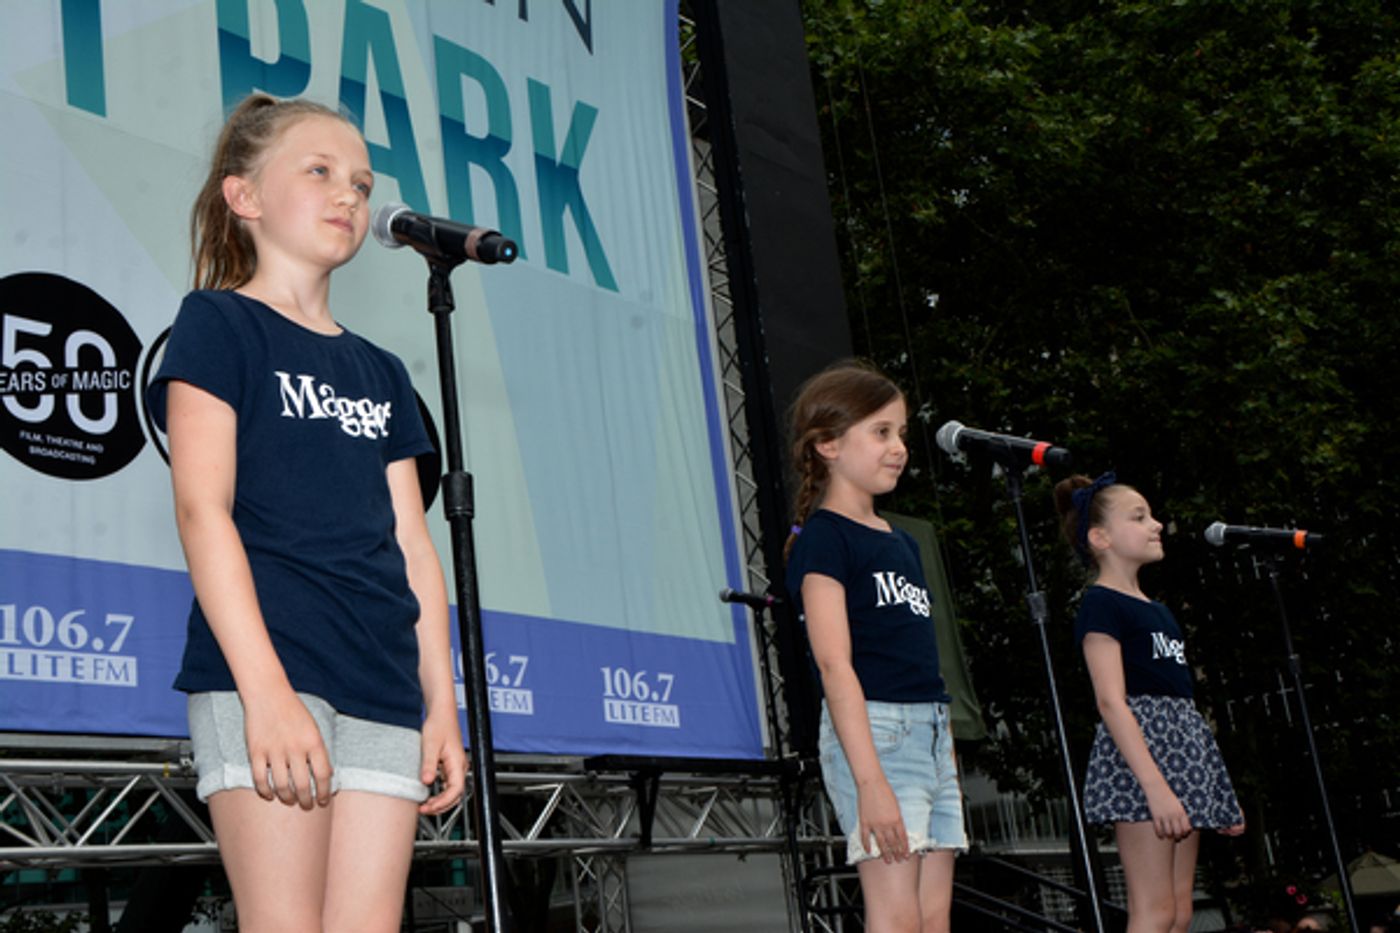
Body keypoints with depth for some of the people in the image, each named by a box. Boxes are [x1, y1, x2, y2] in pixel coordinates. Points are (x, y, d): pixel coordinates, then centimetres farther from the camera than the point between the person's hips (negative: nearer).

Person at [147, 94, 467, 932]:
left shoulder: (380, 372, 21)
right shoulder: (219, 324, 4)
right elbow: (202, 509, -8)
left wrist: (442, 704, 11)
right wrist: (266, 689, -17)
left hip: (384, 687, 6)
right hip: (265, 672, -5)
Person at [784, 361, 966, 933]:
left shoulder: (901, 542, 18)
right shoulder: (823, 536, -6)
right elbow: (835, 666, -15)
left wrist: (947, 771, 19)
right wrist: (870, 780, -22)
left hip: (932, 730, 8)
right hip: (871, 729, -8)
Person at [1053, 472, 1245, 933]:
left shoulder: (1156, 610, 21)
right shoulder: (1101, 604, -6)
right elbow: (1111, 701, -16)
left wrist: (1221, 792, 20)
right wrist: (1155, 786, -25)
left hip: (1184, 744, 9)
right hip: (1139, 748, -9)